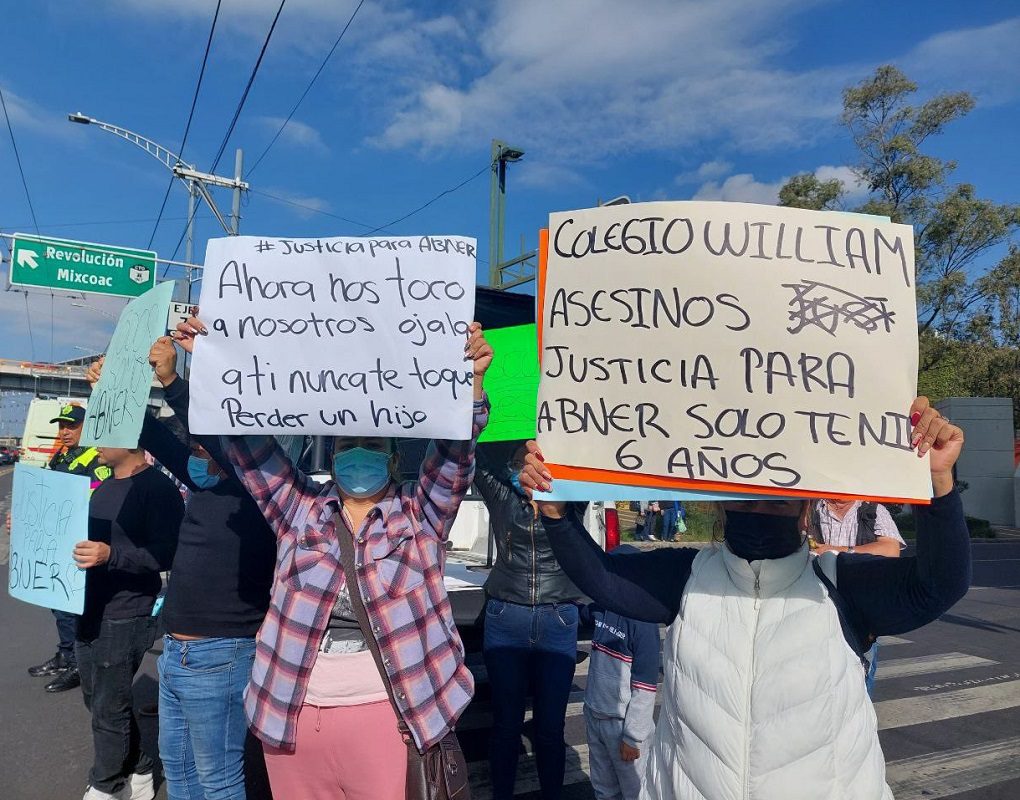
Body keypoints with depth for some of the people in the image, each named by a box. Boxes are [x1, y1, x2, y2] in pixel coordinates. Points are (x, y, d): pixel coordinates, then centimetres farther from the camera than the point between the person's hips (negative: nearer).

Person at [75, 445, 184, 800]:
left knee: (108, 709, 4)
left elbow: (165, 555, -24)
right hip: (89, 613, 9)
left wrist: (111, 555, -36)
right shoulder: (105, 487, 12)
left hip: (124, 620, -9)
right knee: (97, 700, 20)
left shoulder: (157, 488, -17)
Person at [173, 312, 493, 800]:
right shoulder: (300, 508, 7)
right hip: (291, 715, 3)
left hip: (386, 717, -2)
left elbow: (455, 452, -12)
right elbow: (247, 441, 2)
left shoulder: (421, 515, 2)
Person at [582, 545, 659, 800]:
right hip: (593, 715, 7)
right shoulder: (600, 609, -1)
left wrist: (633, 736, -17)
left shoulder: (642, 623, -21)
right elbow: (578, 612, 25)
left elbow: (645, 686, -19)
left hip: (622, 722, -7)